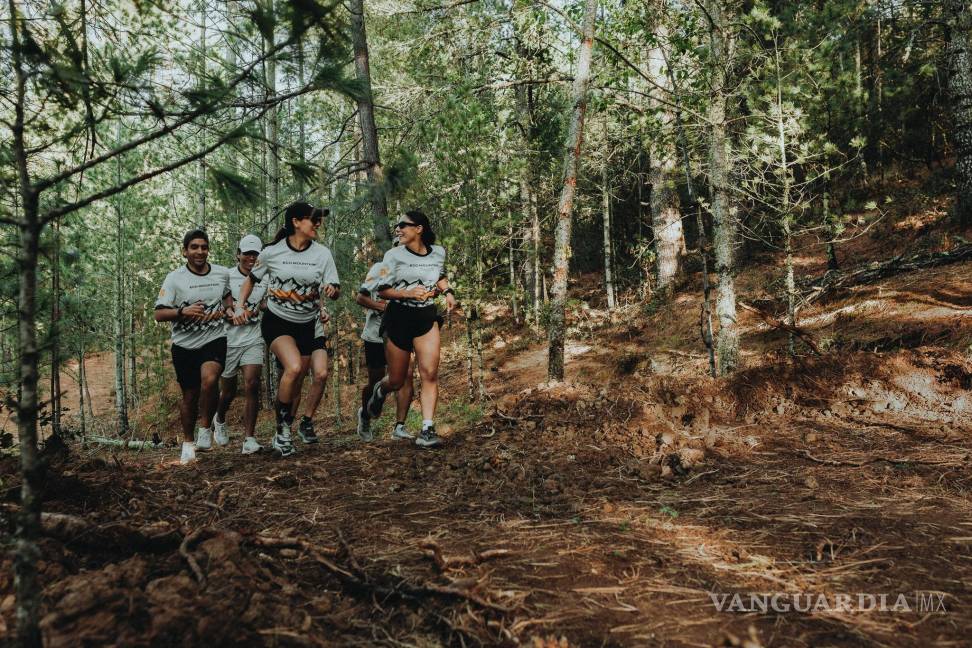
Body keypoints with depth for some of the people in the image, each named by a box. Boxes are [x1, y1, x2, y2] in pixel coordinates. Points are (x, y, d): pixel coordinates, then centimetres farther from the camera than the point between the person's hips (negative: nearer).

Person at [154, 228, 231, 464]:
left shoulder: (222, 274, 2)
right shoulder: (174, 278, -6)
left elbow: (229, 294, 24)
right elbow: (159, 314, -9)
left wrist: (224, 310, 2)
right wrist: (183, 312, -27)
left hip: (214, 339, 0)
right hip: (185, 345, 0)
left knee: (209, 380, -28)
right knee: (190, 396, 9)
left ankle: (205, 429, -8)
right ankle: (188, 442, 30)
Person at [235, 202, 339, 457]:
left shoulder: (322, 253, -4)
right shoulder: (272, 252, -7)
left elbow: (335, 290, -3)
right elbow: (251, 279, 9)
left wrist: (332, 290, -26)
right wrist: (239, 307, -1)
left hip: (306, 326, 3)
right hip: (276, 321, -3)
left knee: (293, 381, 8)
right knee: (293, 368, -26)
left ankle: (282, 436, 25)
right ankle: (283, 428, -10)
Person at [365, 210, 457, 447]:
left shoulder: (438, 253, 5)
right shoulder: (394, 255, -5)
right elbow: (382, 290, -4)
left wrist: (447, 291, 5)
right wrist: (409, 293, -20)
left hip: (427, 316, 2)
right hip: (399, 316, -2)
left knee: (430, 374, -14)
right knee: (397, 381, 8)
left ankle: (427, 430, -12)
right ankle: (380, 390, 45)